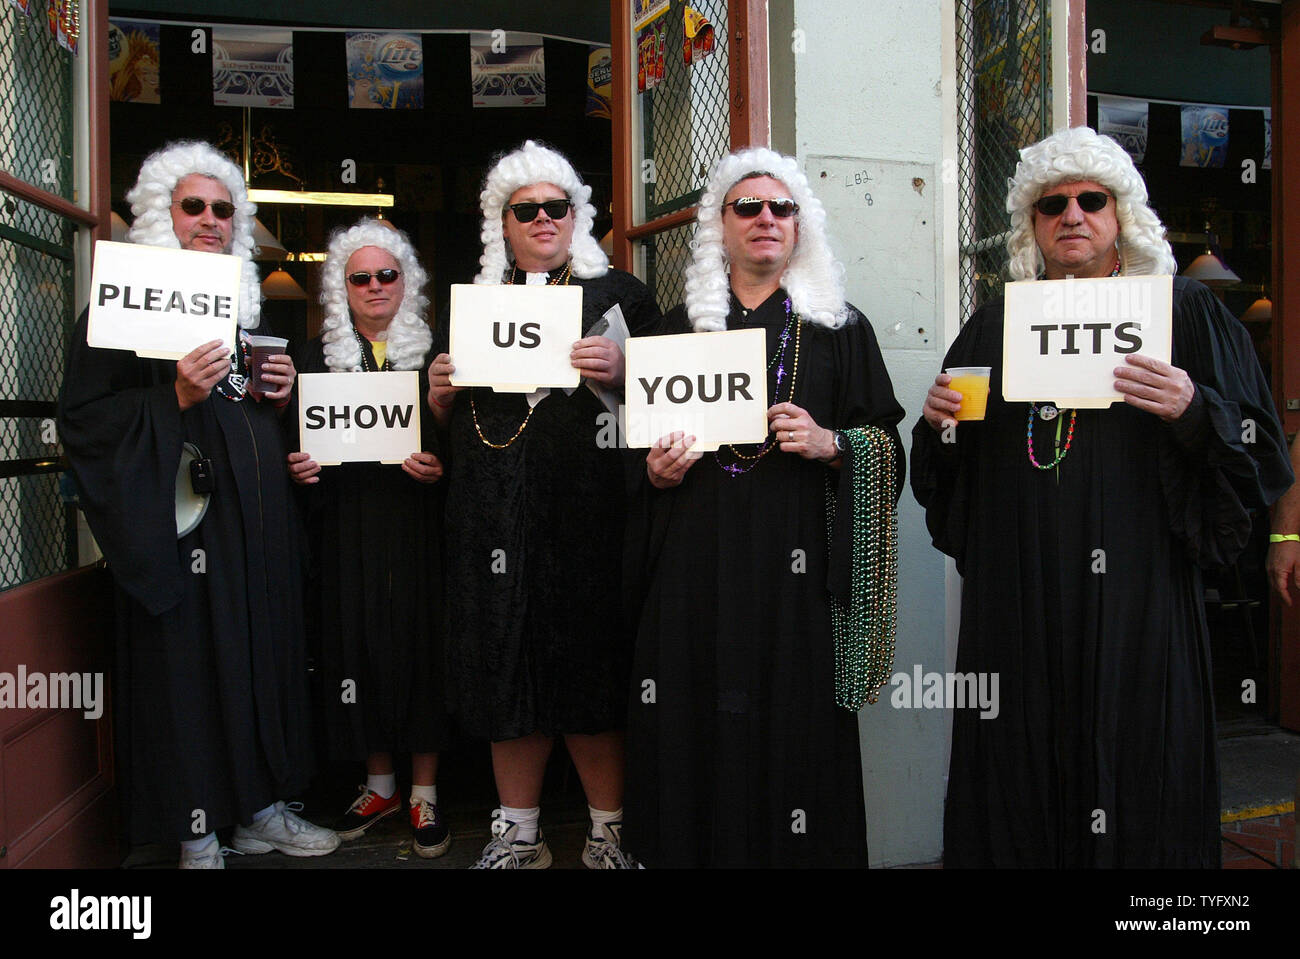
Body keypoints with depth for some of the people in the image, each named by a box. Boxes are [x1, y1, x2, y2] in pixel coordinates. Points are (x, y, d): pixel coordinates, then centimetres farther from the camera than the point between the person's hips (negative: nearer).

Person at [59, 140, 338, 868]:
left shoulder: (251, 300, 19)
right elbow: (84, 417, -8)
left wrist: (282, 395, 4)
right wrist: (177, 396, -19)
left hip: (259, 517, 6)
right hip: (183, 516, -6)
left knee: (264, 652, 8)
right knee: (188, 663, -2)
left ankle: (260, 808, 22)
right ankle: (197, 835, 12)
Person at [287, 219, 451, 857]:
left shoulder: (436, 351, 4)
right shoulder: (318, 357, 10)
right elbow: (299, 446, 13)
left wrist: (440, 468, -16)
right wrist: (299, 469, -7)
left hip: (419, 529, -2)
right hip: (348, 534, 2)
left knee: (421, 646, 0)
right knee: (359, 648, 5)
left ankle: (425, 792, 13)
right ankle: (379, 785, 22)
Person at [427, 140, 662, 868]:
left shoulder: (618, 293, 8)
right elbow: (448, 420, 23)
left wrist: (623, 371, -16)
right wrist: (440, 392, 2)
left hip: (586, 506, -3)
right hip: (493, 515, 4)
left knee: (590, 665, -3)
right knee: (506, 664, 6)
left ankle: (609, 832, 14)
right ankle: (519, 833, 21)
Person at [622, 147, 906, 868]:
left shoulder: (840, 328, 8)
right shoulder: (679, 326, 14)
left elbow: (885, 448, 6)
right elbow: (644, 444, 18)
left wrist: (829, 443, -12)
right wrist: (655, 473, -2)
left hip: (794, 563, -1)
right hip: (695, 562, 2)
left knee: (793, 723, -2)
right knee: (695, 724, 2)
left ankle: (797, 846, 17)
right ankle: (694, 845, 20)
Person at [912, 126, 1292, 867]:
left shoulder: (1185, 313, 6)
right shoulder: (996, 325, 14)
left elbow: (1261, 457, 0)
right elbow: (946, 477, 16)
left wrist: (1194, 411, -18)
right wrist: (939, 424, -5)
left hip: (1135, 598, -2)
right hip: (1017, 605, 2)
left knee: (1133, 773, 2)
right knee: (1021, 786, 5)